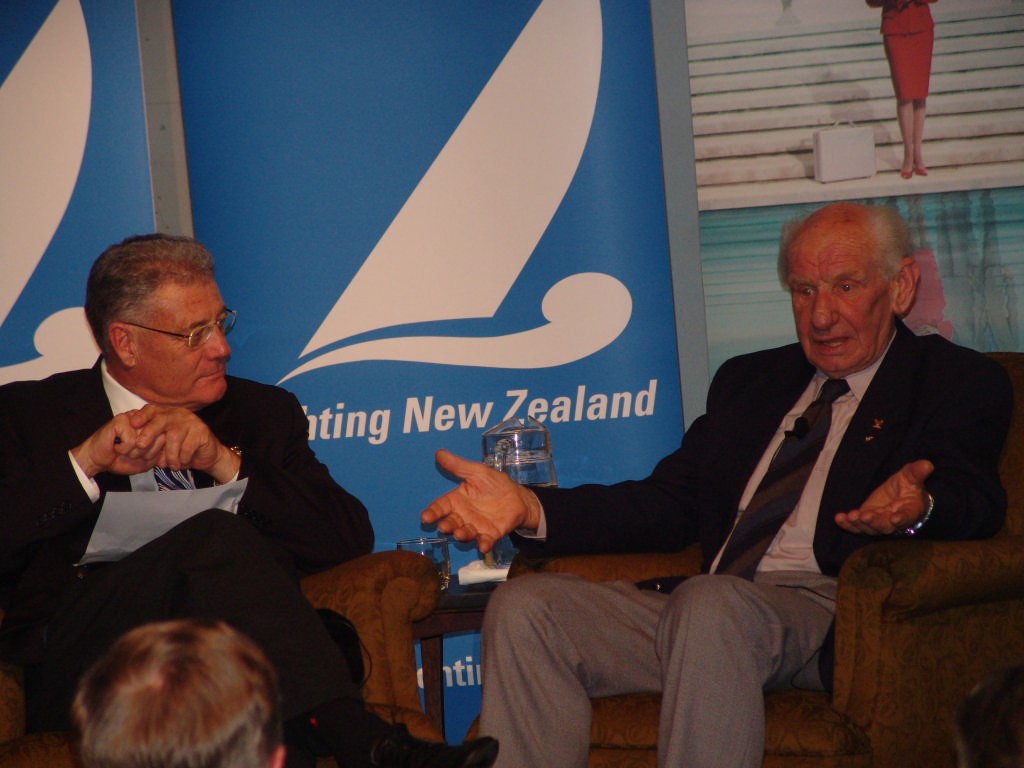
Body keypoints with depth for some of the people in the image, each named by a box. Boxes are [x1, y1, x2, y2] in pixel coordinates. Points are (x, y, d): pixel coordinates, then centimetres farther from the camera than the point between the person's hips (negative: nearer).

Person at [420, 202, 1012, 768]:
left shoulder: (961, 382, 10)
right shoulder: (748, 379, 27)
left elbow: (974, 500, -8)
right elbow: (667, 504, 19)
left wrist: (918, 508, -34)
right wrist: (529, 508, 3)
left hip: (835, 619, -6)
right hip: (697, 608, 6)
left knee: (711, 603, -37)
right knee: (524, 607, -15)